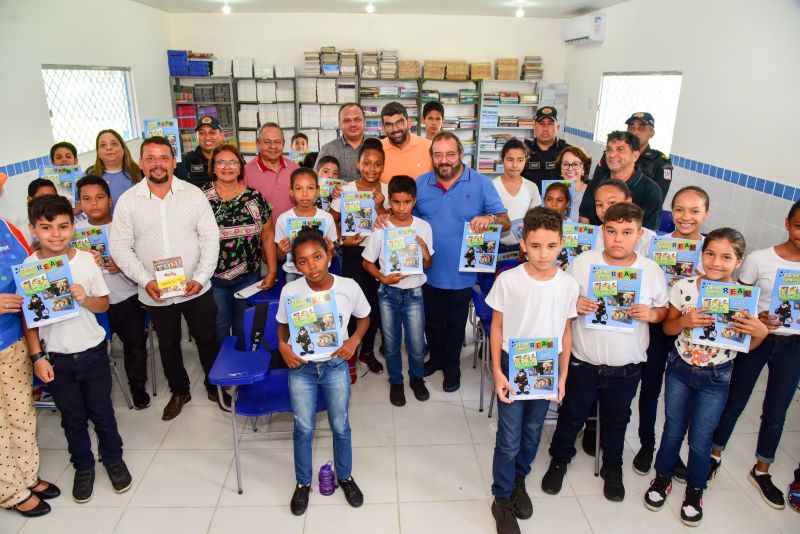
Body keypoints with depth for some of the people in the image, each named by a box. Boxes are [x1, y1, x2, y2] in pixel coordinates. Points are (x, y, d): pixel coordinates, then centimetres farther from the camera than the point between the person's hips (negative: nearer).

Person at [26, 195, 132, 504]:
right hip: (56, 358, 0)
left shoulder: (86, 260, -9)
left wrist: (86, 299, -21)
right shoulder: (28, 267, -10)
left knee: (102, 412, 14)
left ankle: (113, 458, 37)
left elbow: (104, 305, 1)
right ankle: (83, 466, 37)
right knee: (73, 418, 15)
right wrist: (38, 357, -6)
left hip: (92, 351, 0)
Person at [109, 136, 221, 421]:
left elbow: (210, 238, -4)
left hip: (196, 288, -1)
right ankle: (179, 391, 38)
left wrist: (201, 277, -13)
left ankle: (215, 386, 34)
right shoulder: (128, 200, -3)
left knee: (207, 339, 12)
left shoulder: (193, 194, -4)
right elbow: (120, 247, -3)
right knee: (168, 344, 17)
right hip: (155, 293, 1)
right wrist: (145, 280, -14)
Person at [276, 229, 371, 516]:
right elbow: (283, 325, 3)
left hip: (335, 365, 0)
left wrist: (354, 341, -13)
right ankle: (303, 483, 37)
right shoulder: (290, 291, -15)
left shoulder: (349, 287, -16)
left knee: (340, 426, 16)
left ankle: (345, 476, 41)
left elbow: (364, 317, 3)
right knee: (303, 429, 13)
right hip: (301, 367, 0)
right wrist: (283, 346, -15)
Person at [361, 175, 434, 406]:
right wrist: (384, 278, -15)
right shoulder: (381, 228, -8)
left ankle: (417, 378, 34)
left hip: (414, 293, 0)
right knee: (391, 343, 13)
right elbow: (366, 262, 0)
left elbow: (427, 266, 3)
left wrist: (426, 256, -19)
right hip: (388, 293, 0)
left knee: (417, 344, 6)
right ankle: (396, 382, 35)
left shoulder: (424, 227, -6)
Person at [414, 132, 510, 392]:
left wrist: (490, 219, -33)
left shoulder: (481, 184, -7)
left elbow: (506, 222, -10)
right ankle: (436, 357, 44)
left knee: (455, 322, 15)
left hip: (461, 272, -2)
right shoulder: (420, 183, 2)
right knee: (432, 320, 19)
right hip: (429, 271, 2)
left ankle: (452, 366, 38)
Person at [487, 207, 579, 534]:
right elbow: (497, 328, -6)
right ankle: (502, 499, 25)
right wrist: (497, 372, -9)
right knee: (509, 439, 4)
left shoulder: (568, 285, -8)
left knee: (532, 434, 19)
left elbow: (566, 332, 3)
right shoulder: (507, 280, -15)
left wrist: (563, 376, 3)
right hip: (512, 367, -2)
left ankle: (519, 479, 45)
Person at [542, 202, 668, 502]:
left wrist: (651, 314, -18)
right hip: (583, 363, -1)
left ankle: (612, 468, 47)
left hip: (626, 368, 1)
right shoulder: (582, 263, -10)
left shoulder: (652, 271, -7)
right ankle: (559, 460, 43)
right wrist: (574, 305, -22)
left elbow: (664, 311, 4)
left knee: (616, 420, 22)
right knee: (572, 416, 17)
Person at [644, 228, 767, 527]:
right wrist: (685, 321, -21)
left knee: (700, 440, 11)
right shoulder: (684, 287, -13)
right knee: (673, 431, 16)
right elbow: (667, 328, -1)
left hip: (715, 378, -1)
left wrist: (760, 332, -24)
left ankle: (695, 490, 37)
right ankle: (662, 478, 40)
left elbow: (747, 347, -3)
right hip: (679, 369, 1)